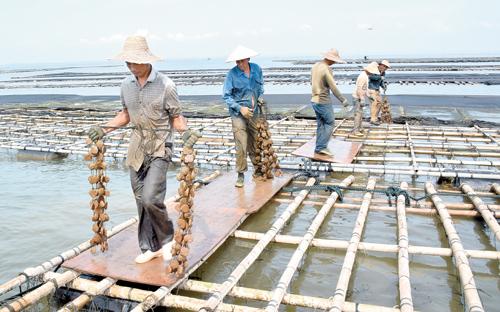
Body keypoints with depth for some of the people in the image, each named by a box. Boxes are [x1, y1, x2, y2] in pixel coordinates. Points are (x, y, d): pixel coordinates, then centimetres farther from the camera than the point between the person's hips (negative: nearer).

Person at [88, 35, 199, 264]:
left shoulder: (165, 85, -11)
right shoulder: (126, 84, 5)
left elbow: (176, 116, -4)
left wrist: (186, 131, -23)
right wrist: (103, 129, 9)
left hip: (159, 150, -5)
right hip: (137, 149, 6)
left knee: (151, 198, -16)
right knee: (141, 201, 9)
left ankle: (166, 237, 12)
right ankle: (151, 247, 24)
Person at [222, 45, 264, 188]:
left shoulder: (256, 69, 0)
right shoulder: (232, 74, -13)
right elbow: (226, 96, -11)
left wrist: (260, 97, 6)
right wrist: (240, 108, -19)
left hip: (254, 112, 4)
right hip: (238, 113, -4)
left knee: (255, 142, 17)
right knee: (241, 146, -8)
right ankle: (241, 175, 4)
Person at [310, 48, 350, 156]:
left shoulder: (315, 66, 6)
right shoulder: (327, 70, -21)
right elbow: (334, 88, -19)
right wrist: (343, 100, -9)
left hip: (314, 100, 8)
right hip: (324, 102, -8)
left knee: (321, 124, 15)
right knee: (330, 123, 4)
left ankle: (319, 148, 17)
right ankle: (322, 147, 2)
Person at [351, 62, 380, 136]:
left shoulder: (365, 75, 11)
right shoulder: (363, 76, -22)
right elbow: (359, 89, -26)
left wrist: (368, 95, 22)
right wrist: (362, 100, -26)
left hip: (360, 97, 11)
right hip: (358, 98, -11)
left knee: (360, 113, 17)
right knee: (358, 114, -8)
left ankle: (360, 128, 27)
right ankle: (355, 131, -5)